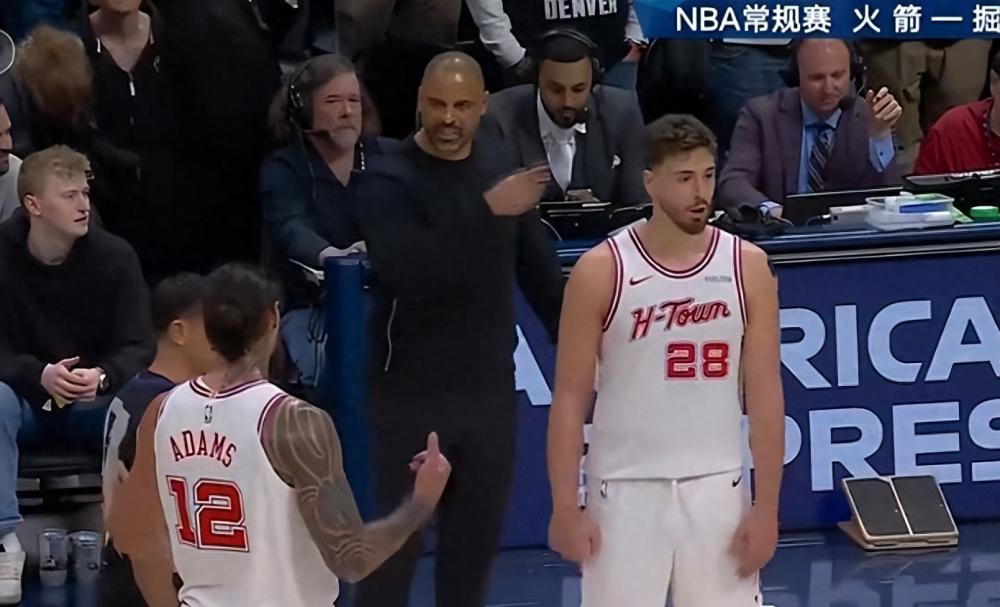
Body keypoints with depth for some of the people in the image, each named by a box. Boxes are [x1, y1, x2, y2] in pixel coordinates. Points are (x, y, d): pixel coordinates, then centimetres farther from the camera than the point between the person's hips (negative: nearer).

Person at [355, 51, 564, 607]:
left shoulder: (502, 171, 6)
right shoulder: (390, 182, -10)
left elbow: (540, 273, 15)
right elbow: (404, 269, -27)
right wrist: (486, 210, -30)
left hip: (490, 388, 5)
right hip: (412, 392, -5)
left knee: (477, 538, 10)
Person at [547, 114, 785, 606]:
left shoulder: (747, 267, 0)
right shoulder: (601, 271, -6)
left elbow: (765, 398, 2)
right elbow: (570, 398, -3)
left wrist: (766, 506, -2)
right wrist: (565, 505, -6)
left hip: (717, 488, 2)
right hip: (627, 490, -2)